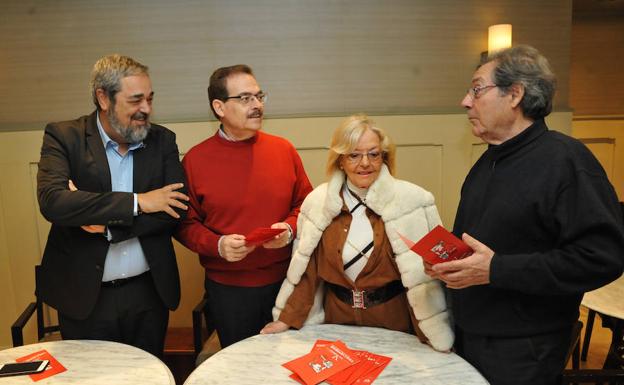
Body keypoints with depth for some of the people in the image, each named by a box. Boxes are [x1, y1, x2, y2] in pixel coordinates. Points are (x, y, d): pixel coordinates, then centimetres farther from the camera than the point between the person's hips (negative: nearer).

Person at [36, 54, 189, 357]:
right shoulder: (63, 136, -6)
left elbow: (178, 209, -7)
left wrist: (107, 224, -17)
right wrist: (136, 202, -22)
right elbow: (52, 201, -22)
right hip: (85, 296, -2)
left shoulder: (163, 140, 1)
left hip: (149, 292, 2)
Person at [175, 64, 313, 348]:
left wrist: (290, 229, -11)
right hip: (227, 289, -1)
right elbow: (185, 223, -1)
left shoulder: (283, 149, 0)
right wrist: (217, 245, -17)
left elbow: (305, 204, 8)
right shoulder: (195, 160, -6)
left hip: (284, 281, 2)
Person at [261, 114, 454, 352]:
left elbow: (425, 270, -13)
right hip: (337, 319, 2)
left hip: (394, 322, -2)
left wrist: (436, 337, -14)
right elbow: (306, 268, 1)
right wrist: (287, 319, 0)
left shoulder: (411, 202, -14)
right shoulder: (319, 202, -6)